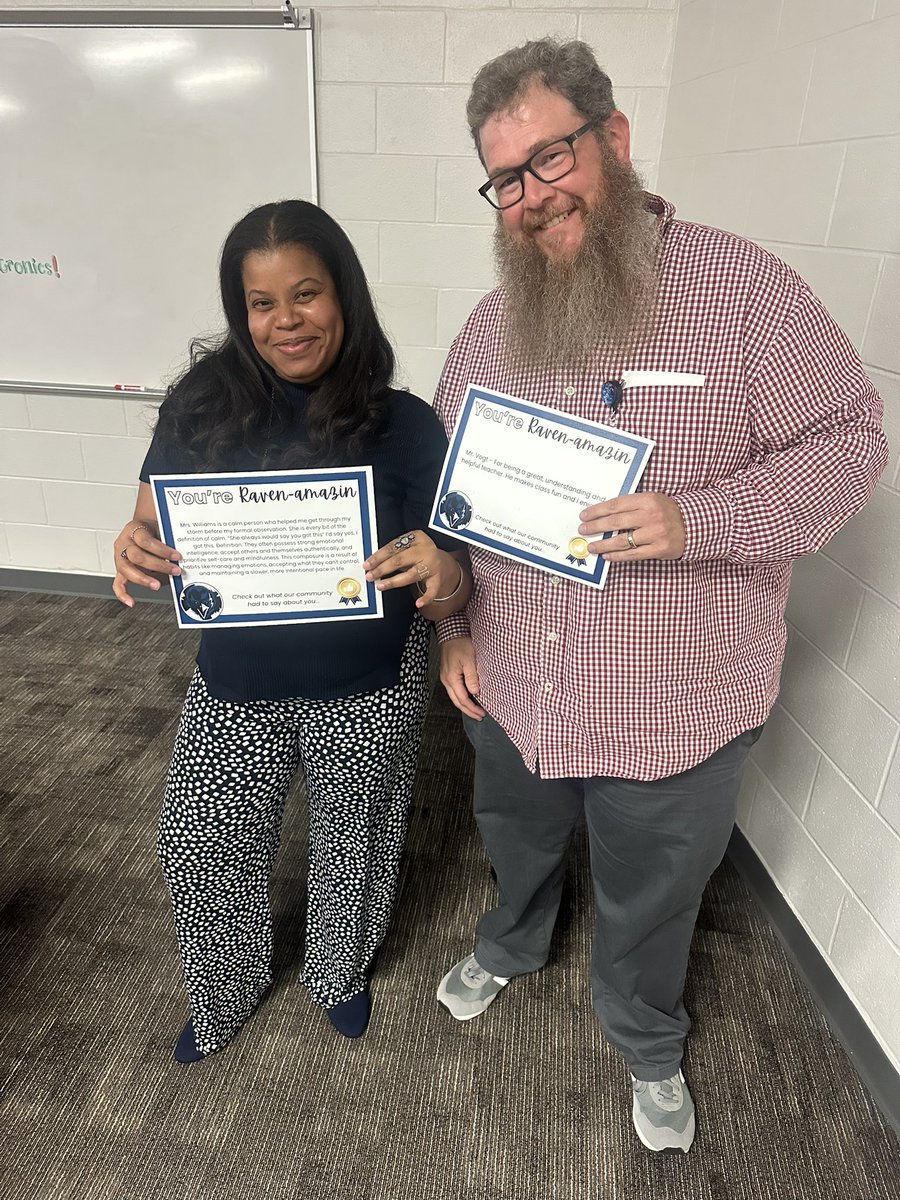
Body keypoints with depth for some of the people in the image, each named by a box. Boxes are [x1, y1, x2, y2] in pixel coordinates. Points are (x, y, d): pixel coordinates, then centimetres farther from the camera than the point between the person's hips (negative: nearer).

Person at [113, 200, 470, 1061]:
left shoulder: (404, 425, -12)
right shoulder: (202, 407, -7)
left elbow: (446, 587, -11)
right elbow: (156, 533, 1)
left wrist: (441, 576, -34)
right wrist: (135, 551, -23)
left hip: (369, 693, -1)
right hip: (235, 685, 2)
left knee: (352, 848, 20)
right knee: (198, 848, 16)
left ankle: (340, 975, 55)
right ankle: (225, 994, 50)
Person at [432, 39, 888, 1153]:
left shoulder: (739, 285, -13)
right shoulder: (489, 324, 2)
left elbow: (847, 441, -12)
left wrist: (697, 520, -28)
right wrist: (451, 627, 2)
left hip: (676, 712, -3)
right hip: (510, 690, 4)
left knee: (648, 904, 20)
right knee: (517, 847, 30)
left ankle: (647, 1045, 53)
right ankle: (510, 945, 64)